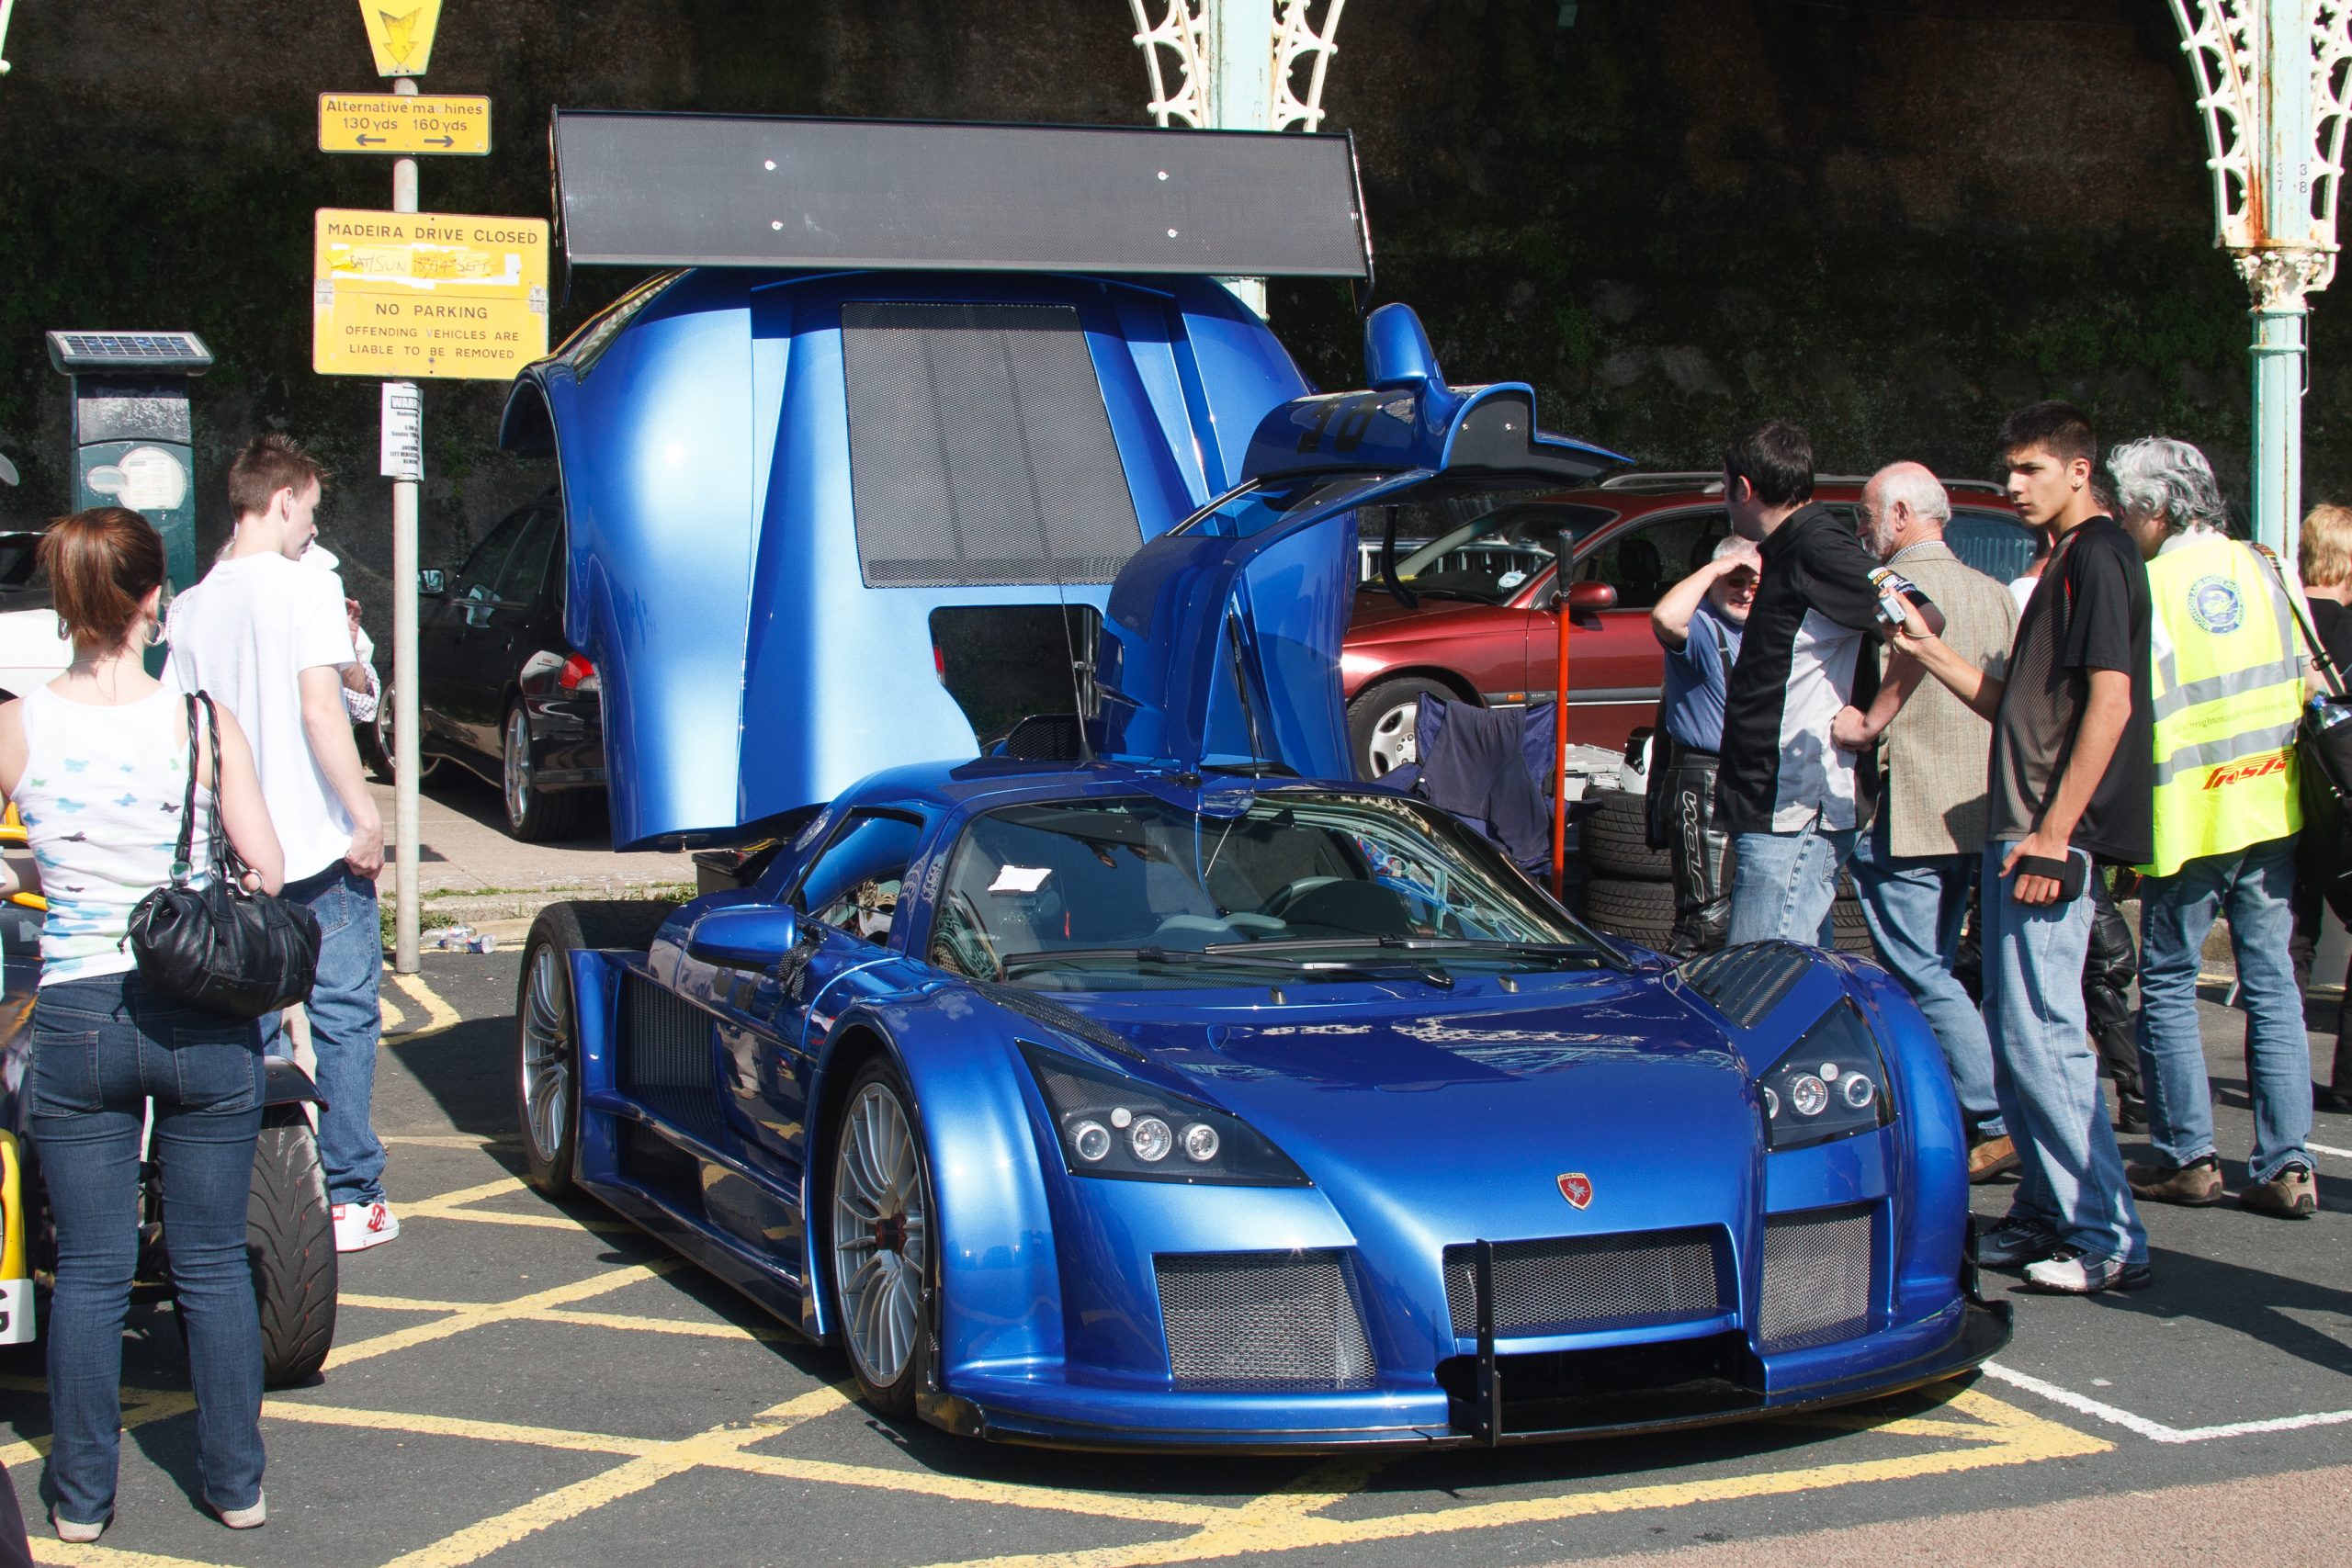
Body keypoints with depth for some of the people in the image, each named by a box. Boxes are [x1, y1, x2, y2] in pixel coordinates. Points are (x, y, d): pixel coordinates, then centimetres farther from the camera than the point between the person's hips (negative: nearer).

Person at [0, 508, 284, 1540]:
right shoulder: (204, 723, -7)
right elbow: (268, 875, -4)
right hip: (206, 1021, 0)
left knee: (89, 1272, 11)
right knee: (213, 1264, 12)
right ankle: (236, 1484, 21)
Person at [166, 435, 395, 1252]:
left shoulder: (190, 607, 8)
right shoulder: (306, 585, -8)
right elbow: (320, 708, -17)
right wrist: (365, 817, -14)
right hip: (318, 847, -5)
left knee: (244, 1029, 11)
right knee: (343, 1016, 3)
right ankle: (349, 1196, 5)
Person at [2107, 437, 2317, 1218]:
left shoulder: (2147, 588, -10)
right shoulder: (2260, 571, 7)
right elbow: (2303, 684, 14)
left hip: (2189, 821, -5)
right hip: (2271, 809, 5)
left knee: (2169, 984, 7)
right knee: (2273, 983, 6)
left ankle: (2187, 1155, 7)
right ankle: (2285, 1164, 3)